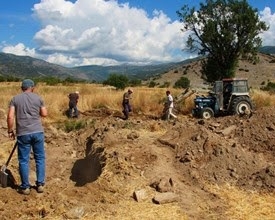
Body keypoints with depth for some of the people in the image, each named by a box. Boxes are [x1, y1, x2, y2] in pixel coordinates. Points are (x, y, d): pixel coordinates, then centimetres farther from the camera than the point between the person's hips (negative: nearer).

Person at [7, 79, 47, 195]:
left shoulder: (15, 99, 2)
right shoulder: (38, 98, 4)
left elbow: (10, 117, -5)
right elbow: (44, 114, 7)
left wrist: (10, 131, 5)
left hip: (23, 133, -1)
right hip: (37, 131, 1)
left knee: (23, 160, 8)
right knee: (40, 158, 12)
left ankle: (25, 187, 14)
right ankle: (40, 184, 15)